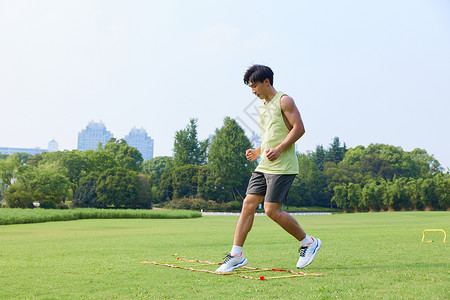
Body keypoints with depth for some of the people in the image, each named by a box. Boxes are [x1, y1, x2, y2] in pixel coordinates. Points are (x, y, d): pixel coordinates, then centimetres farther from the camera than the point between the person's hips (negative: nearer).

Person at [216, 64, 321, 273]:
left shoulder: (284, 101, -5)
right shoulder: (262, 107, 20)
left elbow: (299, 128, -13)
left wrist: (278, 149, -22)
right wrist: (258, 151, 12)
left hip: (282, 167, -8)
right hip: (264, 166, 8)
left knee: (272, 210, -10)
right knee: (248, 204, 0)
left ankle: (308, 243, 9)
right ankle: (236, 255, 4)